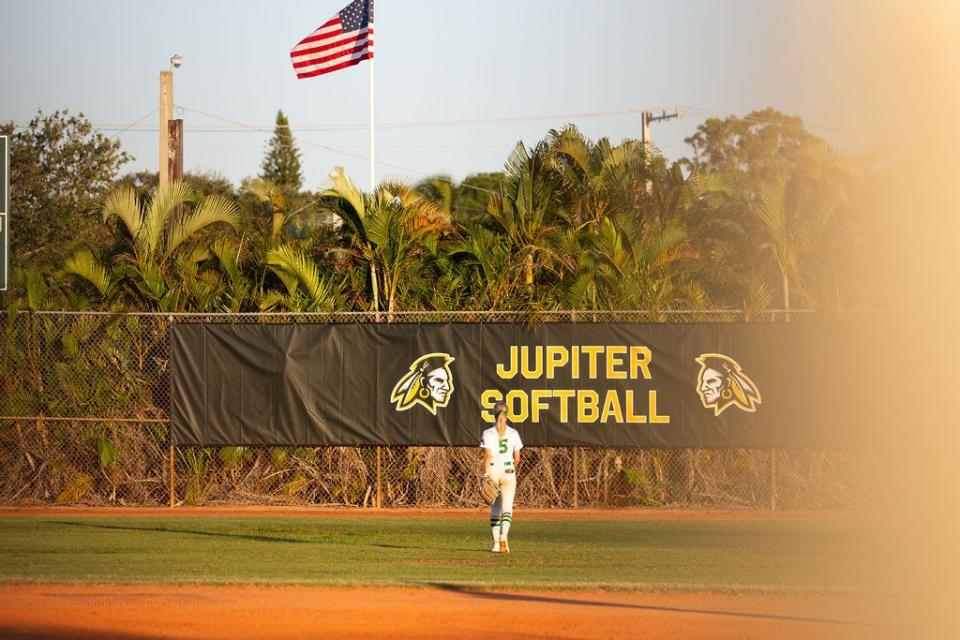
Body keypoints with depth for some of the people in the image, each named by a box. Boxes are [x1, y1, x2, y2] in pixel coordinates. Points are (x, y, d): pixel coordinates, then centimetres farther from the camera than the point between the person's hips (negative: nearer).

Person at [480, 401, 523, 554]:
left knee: (494, 509, 12)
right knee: (507, 508, -5)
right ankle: (504, 536, -29)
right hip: (508, 472, 0)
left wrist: (485, 477, -13)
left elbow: (487, 457, -11)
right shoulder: (513, 433, 2)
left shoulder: (488, 434, -3)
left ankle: (496, 543, 14)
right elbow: (517, 459, 4)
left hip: (492, 472, 0)